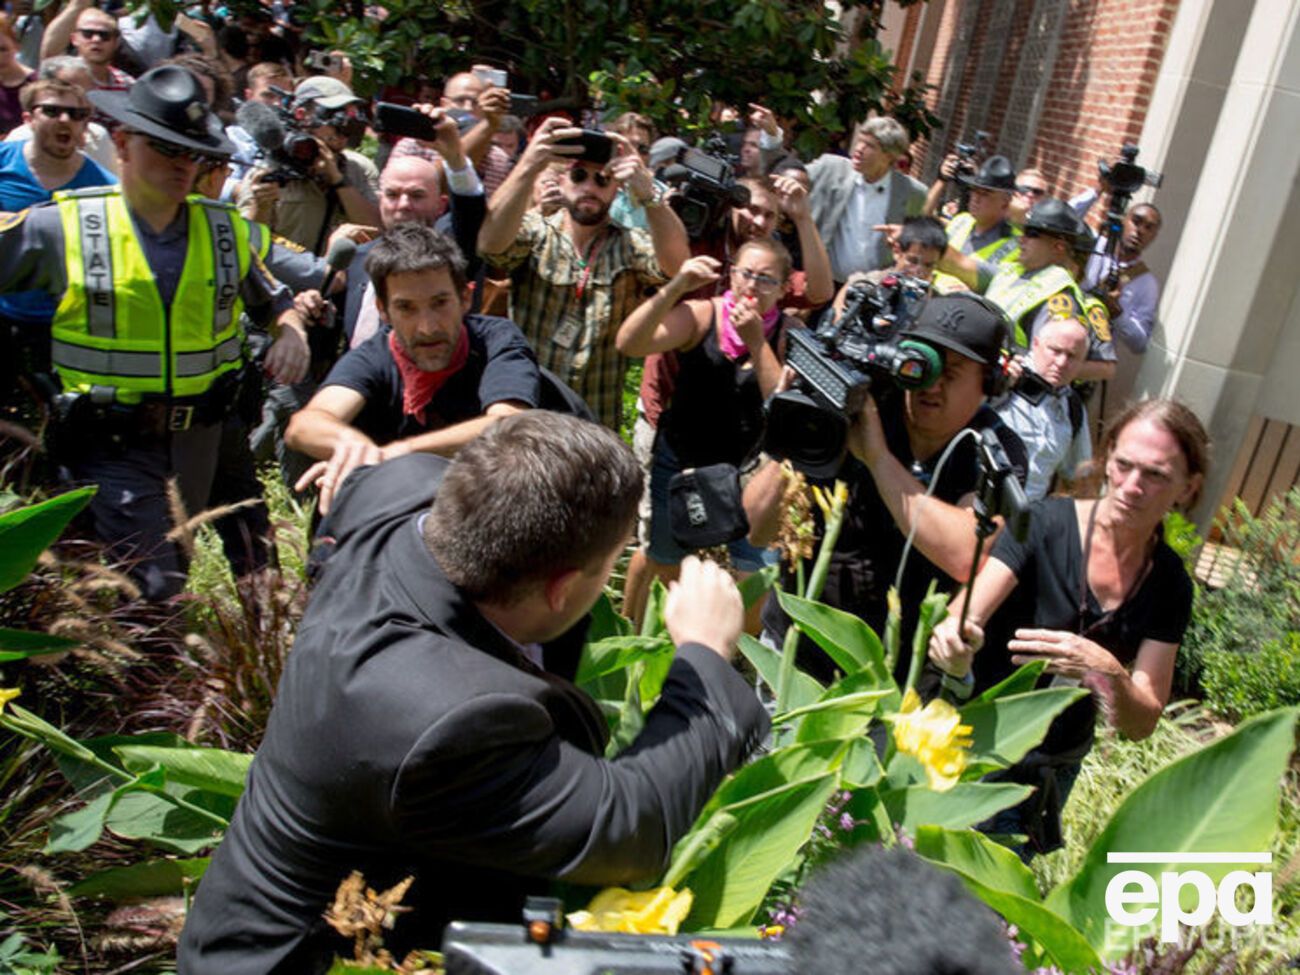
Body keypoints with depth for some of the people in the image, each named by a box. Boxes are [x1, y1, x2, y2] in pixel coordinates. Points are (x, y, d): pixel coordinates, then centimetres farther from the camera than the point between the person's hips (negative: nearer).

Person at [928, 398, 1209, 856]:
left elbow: (1141, 724, -11)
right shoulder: (1045, 524, -17)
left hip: (1048, 778, 3)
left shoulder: (1169, 585, -7)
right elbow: (963, 619, -26)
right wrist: (954, 639, -50)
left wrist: (1108, 675, -33)